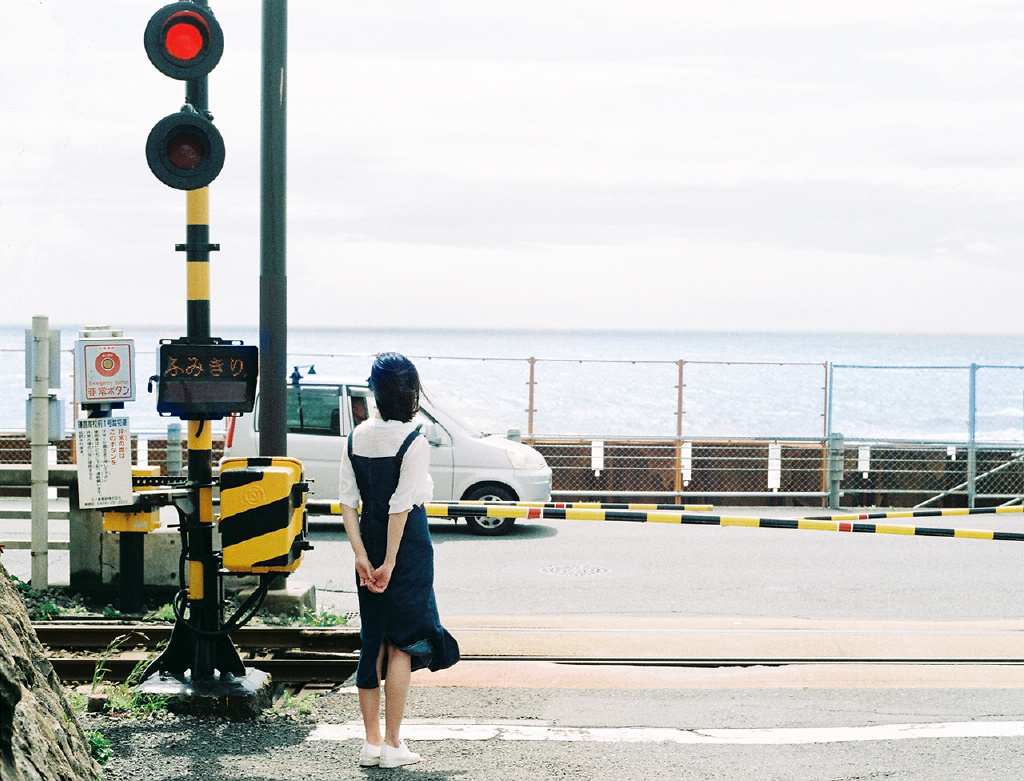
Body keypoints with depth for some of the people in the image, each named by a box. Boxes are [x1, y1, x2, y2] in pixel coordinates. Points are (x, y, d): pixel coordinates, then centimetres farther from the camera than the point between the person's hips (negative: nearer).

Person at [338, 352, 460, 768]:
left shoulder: (357, 437, 2)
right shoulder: (413, 443, -15)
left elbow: (347, 501, -1)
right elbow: (401, 507, -18)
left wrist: (362, 556, -2)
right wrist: (389, 563, -14)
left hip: (370, 545, 5)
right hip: (407, 547, -5)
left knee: (372, 642, 13)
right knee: (402, 644, 3)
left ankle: (371, 742, 16)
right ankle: (392, 745, 5)